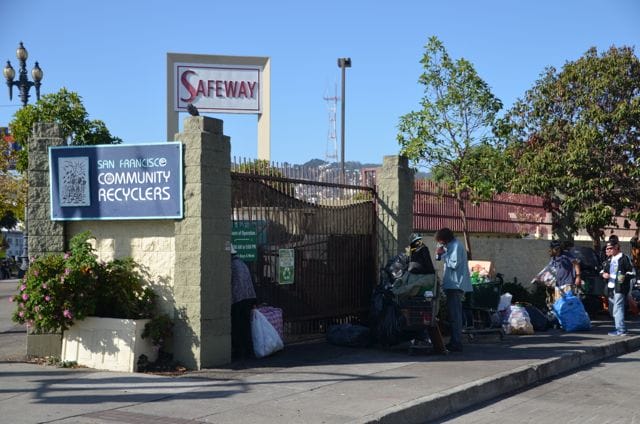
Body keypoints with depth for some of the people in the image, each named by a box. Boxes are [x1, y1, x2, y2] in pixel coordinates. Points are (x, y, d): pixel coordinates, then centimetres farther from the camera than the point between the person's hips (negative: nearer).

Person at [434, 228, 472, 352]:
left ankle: (456, 343, -10)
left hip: (455, 285, -11)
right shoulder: (451, 246, 20)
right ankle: (454, 342, 19)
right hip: (452, 285, 11)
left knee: (455, 315, -10)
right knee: (453, 315, 14)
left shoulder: (456, 246, -11)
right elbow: (445, 261, 18)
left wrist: (443, 254, -12)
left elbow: (454, 264, -20)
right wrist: (439, 253, 3)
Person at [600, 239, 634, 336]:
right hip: (611, 288, 9)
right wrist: (603, 274, 3)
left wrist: (625, 276, -23)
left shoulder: (624, 258, -6)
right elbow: (603, 269, 26)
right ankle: (620, 327, 25)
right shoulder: (609, 259, 17)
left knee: (618, 308, -14)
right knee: (612, 309, 14)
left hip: (620, 288, -9)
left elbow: (633, 272, -5)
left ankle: (621, 330, -14)